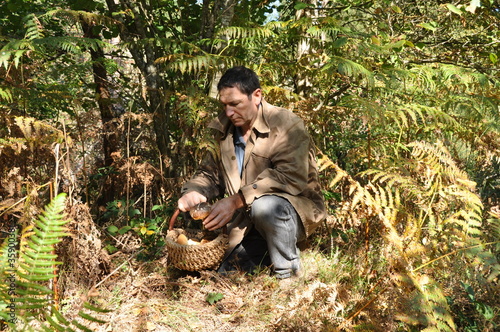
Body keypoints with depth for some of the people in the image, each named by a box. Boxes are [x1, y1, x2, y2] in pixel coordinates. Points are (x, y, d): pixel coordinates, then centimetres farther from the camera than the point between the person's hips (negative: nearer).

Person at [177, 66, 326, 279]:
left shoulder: (286, 125, -17)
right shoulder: (223, 129, 3)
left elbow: (291, 178, -29)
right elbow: (210, 173, 13)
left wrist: (236, 200, -34)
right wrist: (192, 193, -12)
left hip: (294, 211, -6)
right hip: (247, 225, 6)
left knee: (264, 206, -38)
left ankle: (288, 275, -13)